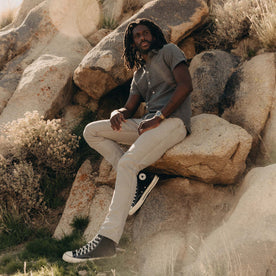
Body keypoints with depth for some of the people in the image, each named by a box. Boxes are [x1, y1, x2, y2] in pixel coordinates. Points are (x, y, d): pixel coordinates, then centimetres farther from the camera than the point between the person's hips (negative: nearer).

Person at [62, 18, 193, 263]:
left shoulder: (168, 51, 8)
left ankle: (108, 239, -37)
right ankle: (140, 178, -13)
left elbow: (186, 85, -8)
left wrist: (159, 118, -15)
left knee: (126, 163, -30)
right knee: (91, 131, -1)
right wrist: (118, 113, -7)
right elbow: (129, 108, 20)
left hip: (173, 121, -8)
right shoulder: (139, 74, 28)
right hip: (147, 124, 8)